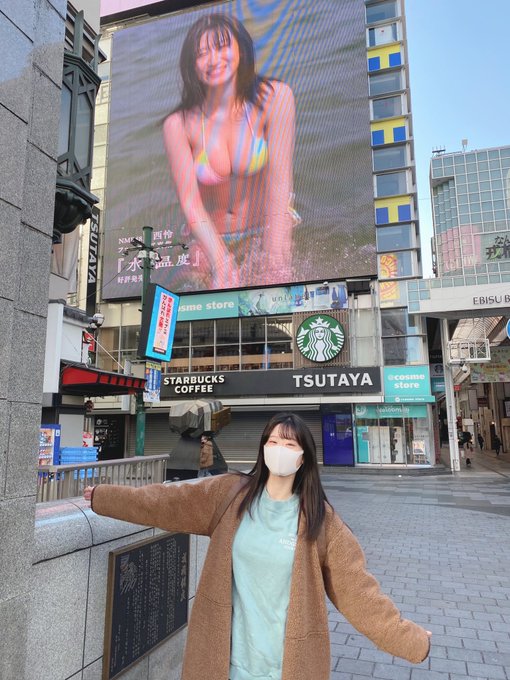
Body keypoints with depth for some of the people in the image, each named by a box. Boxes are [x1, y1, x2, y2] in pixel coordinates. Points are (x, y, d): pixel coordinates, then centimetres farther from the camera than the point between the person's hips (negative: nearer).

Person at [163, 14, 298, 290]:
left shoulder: (274, 97, -16)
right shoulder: (178, 124, -14)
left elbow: (279, 183, -23)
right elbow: (190, 203, -21)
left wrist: (276, 264, -30)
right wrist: (222, 265, -37)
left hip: (265, 232, -1)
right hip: (210, 239, 1)